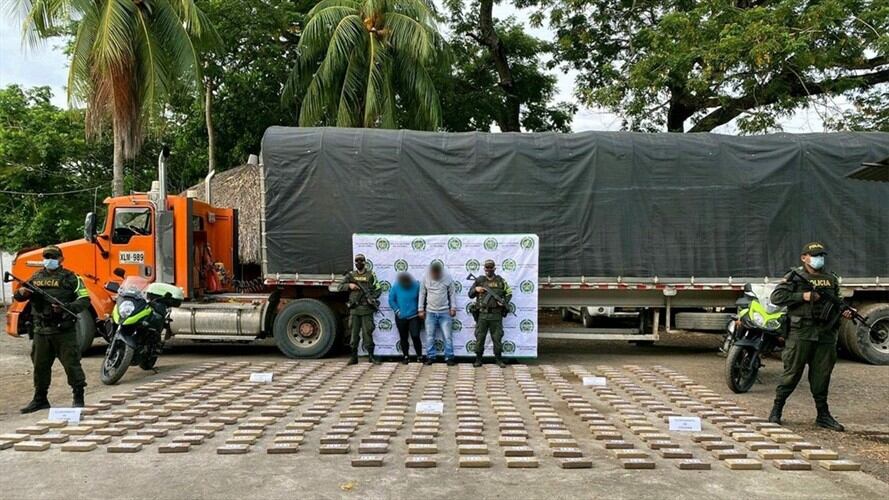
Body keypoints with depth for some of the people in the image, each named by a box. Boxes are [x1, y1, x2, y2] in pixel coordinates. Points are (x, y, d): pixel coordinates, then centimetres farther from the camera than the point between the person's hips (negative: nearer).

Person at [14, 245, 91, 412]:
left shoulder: (70, 278, -2)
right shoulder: (36, 278, 14)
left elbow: (84, 300, -7)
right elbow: (19, 297, 18)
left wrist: (66, 307, -22)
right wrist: (21, 292, -6)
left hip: (64, 330, -5)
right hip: (41, 330, 5)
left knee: (71, 364, -3)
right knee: (40, 365, 13)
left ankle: (78, 397, 6)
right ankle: (40, 399, 26)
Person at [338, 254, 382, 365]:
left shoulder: (371, 275, 4)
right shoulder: (351, 275, 11)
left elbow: (378, 289, 5)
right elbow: (340, 287, 10)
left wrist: (372, 298, -12)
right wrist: (349, 285, -8)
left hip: (367, 309, -2)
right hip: (354, 309, 2)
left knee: (367, 332, -2)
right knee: (354, 332, 5)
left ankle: (371, 356, 6)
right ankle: (354, 356, 13)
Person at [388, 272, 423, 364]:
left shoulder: (416, 286, -10)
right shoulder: (395, 287, -8)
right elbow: (391, 300, -1)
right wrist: (397, 311, -5)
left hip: (414, 316, -2)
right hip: (401, 317, 2)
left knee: (415, 336, -9)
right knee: (403, 338, 10)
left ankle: (420, 356, 7)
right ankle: (406, 357, 25)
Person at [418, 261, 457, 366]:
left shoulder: (447, 278, -3)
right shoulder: (426, 279, 0)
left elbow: (452, 294, 2)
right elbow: (422, 294, 6)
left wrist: (453, 308, -2)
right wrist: (421, 309, 4)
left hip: (445, 312, -1)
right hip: (430, 312, 1)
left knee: (448, 336, -1)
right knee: (430, 336, 5)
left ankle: (449, 357, 7)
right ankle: (430, 357, 15)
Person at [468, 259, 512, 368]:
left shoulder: (500, 281, 7)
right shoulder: (479, 280, 6)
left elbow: (509, 293, 15)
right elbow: (470, 294, 11)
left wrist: (504, 302, -2)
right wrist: (475, 289, -10)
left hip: (496, 315, 0)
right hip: (482, 314, 0)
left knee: (497, 337, 4)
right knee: (480, 337, 3)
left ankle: (498, 359, 15)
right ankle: (478, 359, 13)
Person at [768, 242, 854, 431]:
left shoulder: (832, 279, 16)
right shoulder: (795, 277, 0)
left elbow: (835, 303, 25)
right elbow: (776, 297, -9)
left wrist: (844, 312, 4)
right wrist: (803, 296, -16)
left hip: (826, 335, 5)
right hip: (801, 333, -5)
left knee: (822, 375, 9)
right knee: (792, 373, -1)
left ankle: (823, 415, 20)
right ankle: (776, 410, 10)